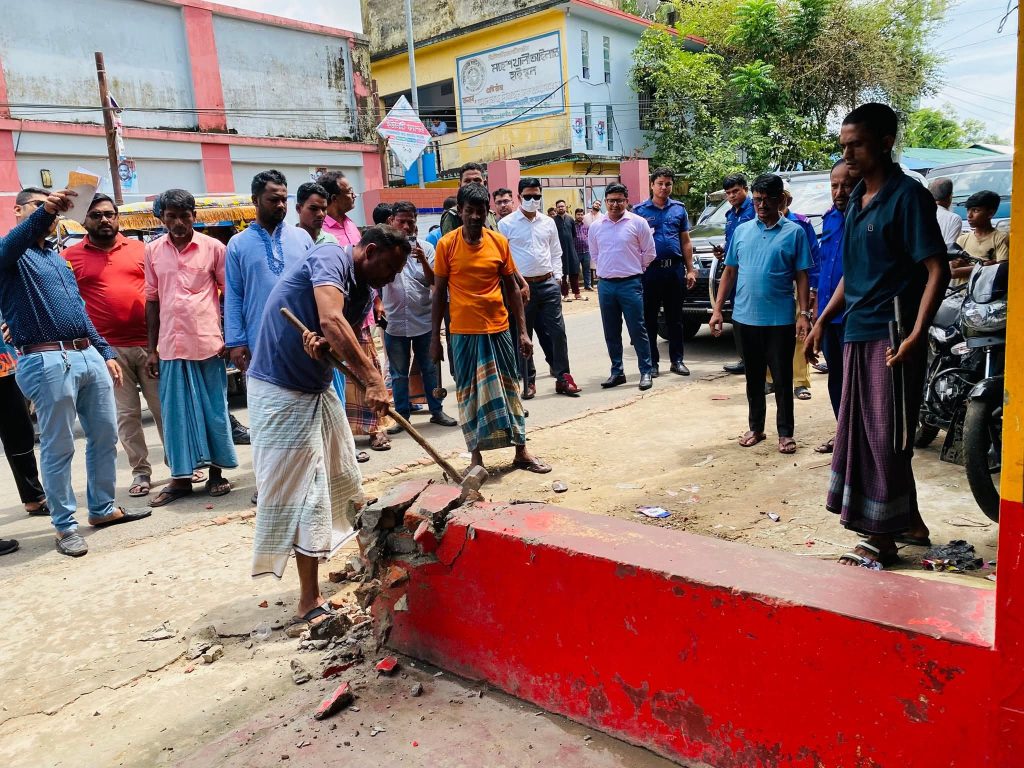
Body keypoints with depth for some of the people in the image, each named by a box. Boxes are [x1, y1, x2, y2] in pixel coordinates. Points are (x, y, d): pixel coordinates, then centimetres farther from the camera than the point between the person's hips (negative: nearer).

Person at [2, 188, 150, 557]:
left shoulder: (58, 258, 22)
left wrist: (106, 352, 18)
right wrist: (44, 210, -43)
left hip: (88, 356, 8)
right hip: (47, 362, -7)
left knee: (105, 435, 11)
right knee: (58, 448, -1)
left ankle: (103, 508, 25)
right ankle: (65, 526, 9)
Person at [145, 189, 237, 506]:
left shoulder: (213, 247, -1)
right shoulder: (153, 251, 7)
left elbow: (229, 293, 3)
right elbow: (152, 300, 9)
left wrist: (231, 337, -2)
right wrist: (152, 349, 7)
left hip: (208, 343, -2)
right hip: (170, 345, 3)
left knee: (214, 409, 6)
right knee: (176, 412, 8)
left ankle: (216, 472, 19)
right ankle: (181, 477, 18)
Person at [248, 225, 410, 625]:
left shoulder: (365, 291, 9)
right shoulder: (331, 258, -17)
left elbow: (348, 337, 0)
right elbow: (331, 319, -33)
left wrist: (323, 342, -24)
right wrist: (374, 380, -36)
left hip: (318, 387, 9)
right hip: (281, 390, -9)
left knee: (342, 476, 18)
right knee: (303, 490, -6)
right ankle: (309, 599, 3)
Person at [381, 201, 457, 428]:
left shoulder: (425, 248, 2)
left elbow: (434, 281, -3)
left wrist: (423, 261, -19)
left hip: (424, 320, 1)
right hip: (395, 322, 0)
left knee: (430, 369, 11)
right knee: (399, 373, 9)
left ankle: (437, 410, 22)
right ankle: (402, 415, 19)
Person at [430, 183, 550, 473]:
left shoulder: (499, 242, 1)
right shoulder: (447, 244, -4)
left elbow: (512, 288, 7)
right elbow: (439, 292, 1)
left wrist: (523, 331, 3)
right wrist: (434, 337, 0)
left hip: (498, 329, 2)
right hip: (463, 332, -2)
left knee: (508, 389, 10)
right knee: (469, 394, 6)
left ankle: (521, 452, 20)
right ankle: (476, 455, 18)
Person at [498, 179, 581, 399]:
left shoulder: (548, 222, 11)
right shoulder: (506, 224, -2)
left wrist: (556, 275, 5)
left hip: (548, 284, 3)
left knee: (557, 332, 0)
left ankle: (562, 378, 9)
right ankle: (528, 382, 14)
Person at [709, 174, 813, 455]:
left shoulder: (794, 232, 0)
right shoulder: (741, 231, 9)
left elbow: (802, 276, -1)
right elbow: (730, 272, 10)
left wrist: (804, 313, -9)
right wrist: (717, 309, 5)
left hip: (780, 319, -3)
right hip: (745, 317, 3)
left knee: (782, 379, 4)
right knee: (753, 377, 13)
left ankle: (785, 433, 15)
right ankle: (755, 428, 25)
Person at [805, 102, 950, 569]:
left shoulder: (907, 195, -10)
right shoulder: (857, 200, 14)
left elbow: (937, 270, -15)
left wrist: (915, 336, -24)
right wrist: (822, 321, 17)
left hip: (891, 336, -9)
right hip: (858, 334, 9)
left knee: (885, 440, -2)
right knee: (860, 434, 14)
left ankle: (884, 541, 11)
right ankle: (910, 524, 30)